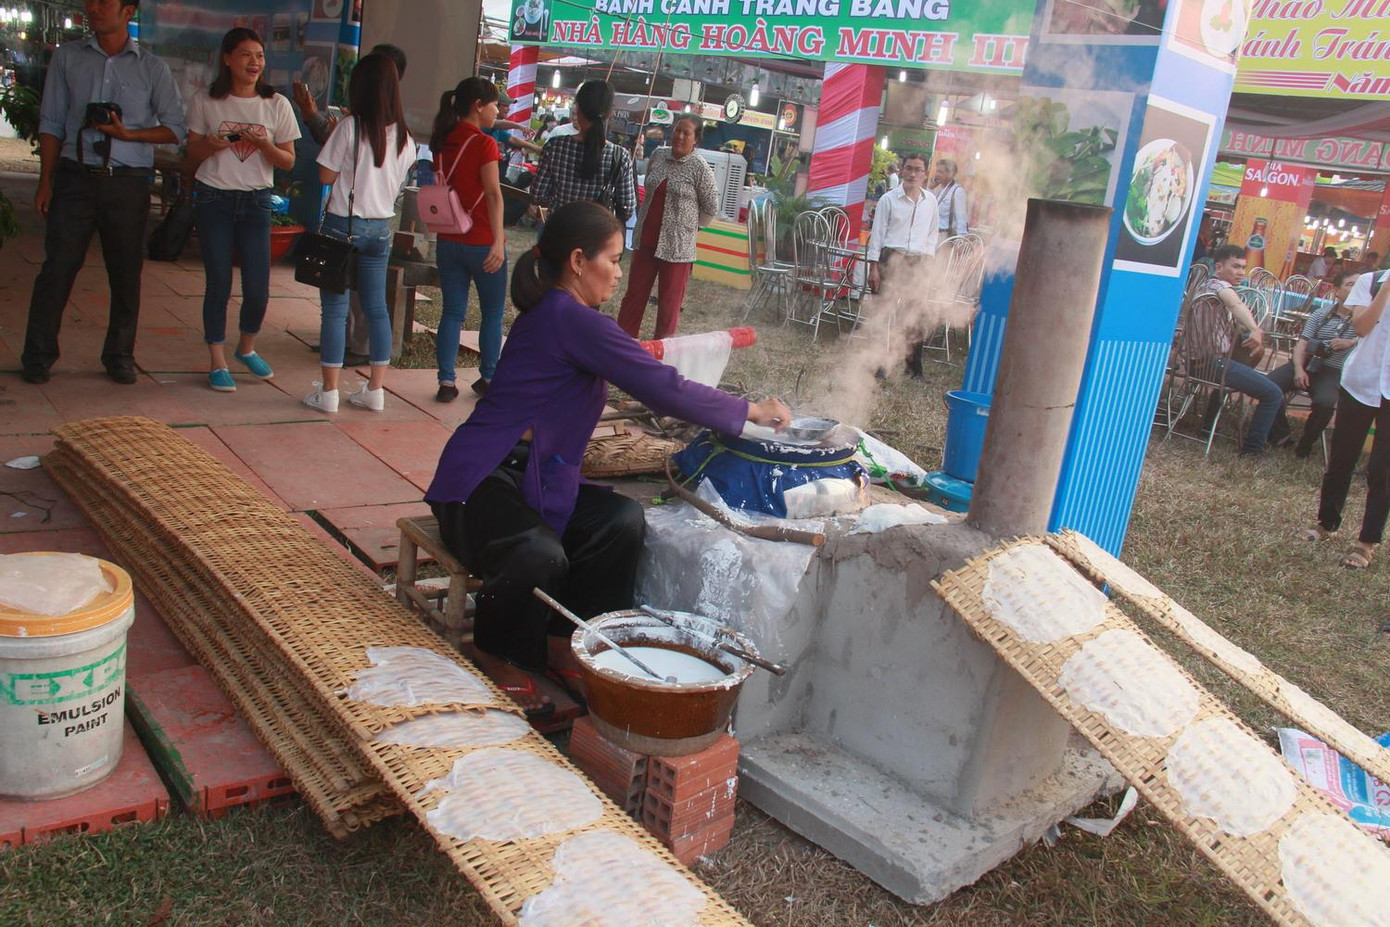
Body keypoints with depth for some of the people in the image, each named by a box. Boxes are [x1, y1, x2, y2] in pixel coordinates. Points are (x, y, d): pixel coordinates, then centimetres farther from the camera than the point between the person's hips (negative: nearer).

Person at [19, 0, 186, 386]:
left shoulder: (152, 68, 6)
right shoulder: (67, 57, 9)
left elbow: (175, 129, 4)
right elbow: (51, 123, 9)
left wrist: (128, 134, -12)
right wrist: (46, 180, 3)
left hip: (128, 184, 0)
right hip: (76, 177, 0)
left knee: (126, 273, 5)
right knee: (57, 268, -2)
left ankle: (119, 356, 18)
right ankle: (37, 356, 7)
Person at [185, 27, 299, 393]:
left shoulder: (276, 105, 3)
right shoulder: (205, 101, 2)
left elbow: (288, 161, 4)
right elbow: (192, 152, 8)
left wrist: (265, 145, -15)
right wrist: (212, 144, -13)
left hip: (256, 202, 1)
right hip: (213, 199, -1)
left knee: (258, 288, -2)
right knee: (218, 284, -1)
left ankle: (246, 347, 26)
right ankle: (217, 362, 11)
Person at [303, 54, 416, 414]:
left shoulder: (351, 127, -12)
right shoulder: (404, 137, 4)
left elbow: (326, 175, -7)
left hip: (344, 225, -5)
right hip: (381, 228, 5)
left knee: (335, 308, 1)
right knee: (377, 308, 11)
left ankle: (328, 391, 4)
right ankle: (375, 390, 16)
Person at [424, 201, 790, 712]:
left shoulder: (550, 314, 14)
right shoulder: (572, 320, -17)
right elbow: (665, 390, -19)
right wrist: (751, 411, -9)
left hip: (530, 477, 10)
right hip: (480, 481, -10)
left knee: (623, 520, -9)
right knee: (541, 556, -35)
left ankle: (563, 641, 5)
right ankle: (495, 657, -5)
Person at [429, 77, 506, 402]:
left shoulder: (443, 142, 8)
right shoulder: (484, 143, -12)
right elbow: (493, 195, -17)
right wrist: (499, 241, -21)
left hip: (448, 241, 6)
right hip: (481, 242, -6)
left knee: (452, 312, 8)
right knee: (493, 312, 10)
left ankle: (446, 382, 4)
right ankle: (488, 378, 17)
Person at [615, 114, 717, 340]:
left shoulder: (700, 168, -10)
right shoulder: (657, 156, 5)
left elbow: (711, 207, -3)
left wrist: (690, 226, 3)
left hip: (677, 246, -5)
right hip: (646, 238, 5)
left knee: (669, 302, 4)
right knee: (634, 293, 12)